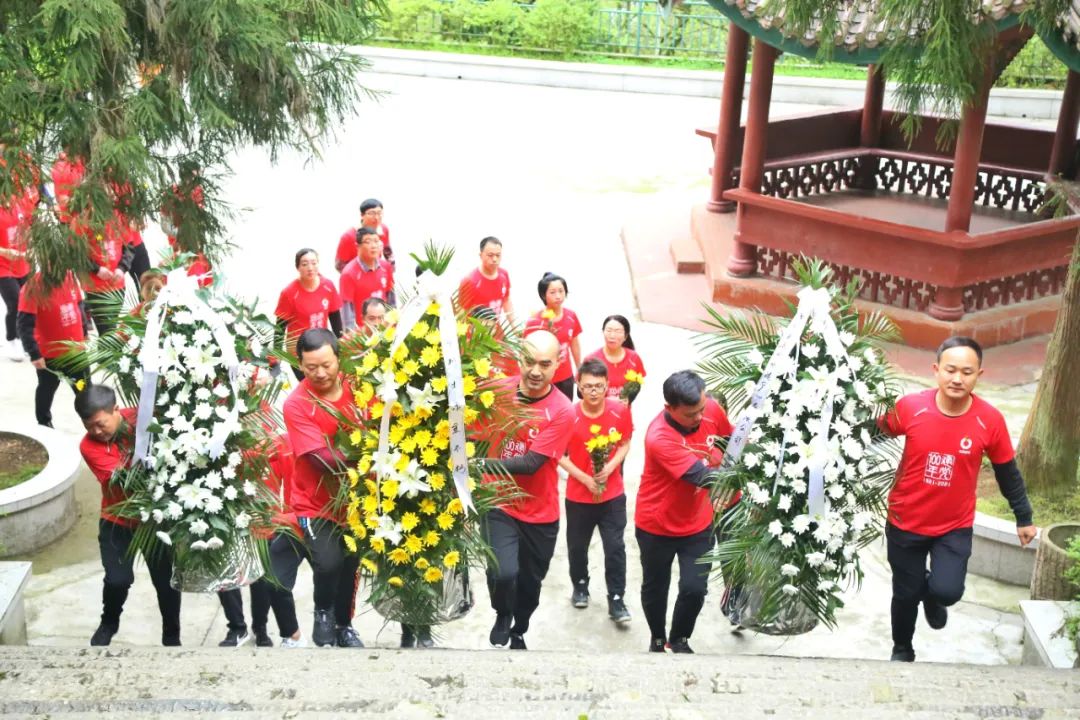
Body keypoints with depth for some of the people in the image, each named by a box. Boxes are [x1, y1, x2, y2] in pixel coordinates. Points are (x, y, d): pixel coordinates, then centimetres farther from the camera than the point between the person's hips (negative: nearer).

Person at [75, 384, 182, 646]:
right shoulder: (89, 446, -16)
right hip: (118, 521, -1)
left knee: (166, 580, 5)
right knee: (118, 579, -9)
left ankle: (172, 637, 29)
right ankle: (109, 623, 25)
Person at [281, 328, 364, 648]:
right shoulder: (296, 404, -18)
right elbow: (322, 458, -24)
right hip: (316, 504, -3)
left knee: (350, 565, 13)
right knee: (329, 563, -19)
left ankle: (344, 624, 39)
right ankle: (323, 612, 13)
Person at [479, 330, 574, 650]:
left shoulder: (562, 411, -16)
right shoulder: (498, 390, -8)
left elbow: (531, 463, -22)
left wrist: (485, 463, -32)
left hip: (540, 513, 0)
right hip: (499, 504, 0)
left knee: (530, 582, 17)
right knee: (503, 573, -21)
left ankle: (519, 632, 49)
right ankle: (502, 615, 15)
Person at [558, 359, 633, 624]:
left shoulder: (620, 411, -12)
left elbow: (625, 444, 1)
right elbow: (559, 455, -9)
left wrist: (610, 467, -16)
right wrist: (584, 478, -17)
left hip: (613, 494, 0)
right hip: (578, 495, 0)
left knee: (615, 548, 1)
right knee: (577, 547, 15)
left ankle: (616, 600, 14)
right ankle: (580, 587, 40)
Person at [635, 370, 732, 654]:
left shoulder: (712, 409, -16)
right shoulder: (659, 438, -35)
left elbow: (730, 439, 7)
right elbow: (703, 477, -40)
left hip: (698, 523, 3)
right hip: (657, 526, -3)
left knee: (695, 588, 0)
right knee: (655, 587, 17)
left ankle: (680, 640, 30)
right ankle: (658, 639, 45)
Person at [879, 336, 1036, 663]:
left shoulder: (990, 420, -15)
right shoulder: (910, 407, -18)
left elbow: (1007, 473, 1)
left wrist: (1023, 518, 9)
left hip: (955, 527, 0)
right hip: (905, 523, 0)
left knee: (947, 592, -16)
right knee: (906, 594, 11)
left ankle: (932, 594, 24)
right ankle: (902, 649, 42)